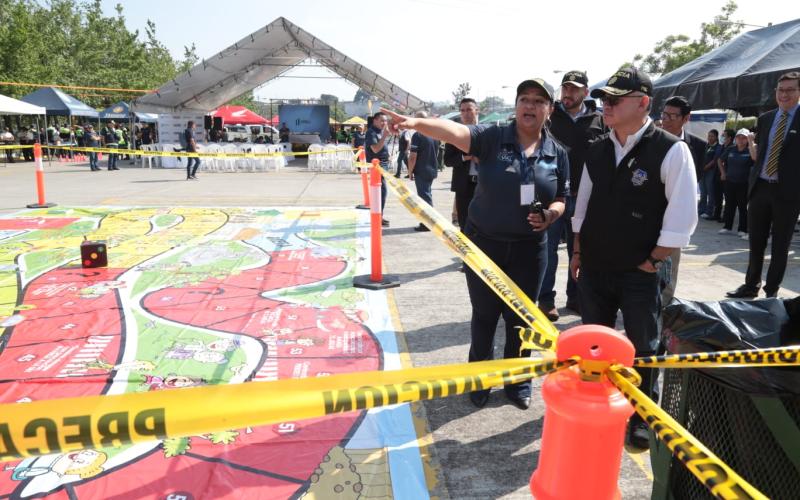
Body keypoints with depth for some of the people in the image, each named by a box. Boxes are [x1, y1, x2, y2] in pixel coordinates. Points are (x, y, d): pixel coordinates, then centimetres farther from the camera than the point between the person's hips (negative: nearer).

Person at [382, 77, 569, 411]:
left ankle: (517, 382, 34)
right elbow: (455, 132, -27)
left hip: (529, 248, 2)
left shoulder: (558, 153, 1)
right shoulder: (492, 138, -9)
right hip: (483, 243, -2)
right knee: (484, 314, 12)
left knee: (520, 317, 12)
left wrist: (551, 214, -14)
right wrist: (417, 123, -45)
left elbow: (561, 200, 10)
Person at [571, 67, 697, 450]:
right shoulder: (596, 151, 4)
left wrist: (651, 262, -11)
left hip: (639, 273, -5)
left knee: (642, 349, 10)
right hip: (594, 268, 5)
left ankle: (642, 419, 31)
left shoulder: (671, 150, -13)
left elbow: (682, 218, -14)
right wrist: (578, 251, 10)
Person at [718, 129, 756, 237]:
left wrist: (750, 142, -23)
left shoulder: (749, 151, -4)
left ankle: (742, 230, 6)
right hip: (729, 182, 4)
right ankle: (727, 227, 19)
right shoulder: (730, 150, 7)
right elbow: (720, 160, 20)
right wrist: (723, 173, 11)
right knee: (729, 205, 10)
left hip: (743, 183, -4)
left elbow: (755, 158, -24)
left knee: (742, 206, 0)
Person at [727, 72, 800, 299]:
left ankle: (772, 290, 17)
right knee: (756, 241, 11)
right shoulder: (764, 119, 10)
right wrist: (753, 145, 1)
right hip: (761, 187, 4)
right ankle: (751, 285, 24)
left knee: (780, 244, 6)